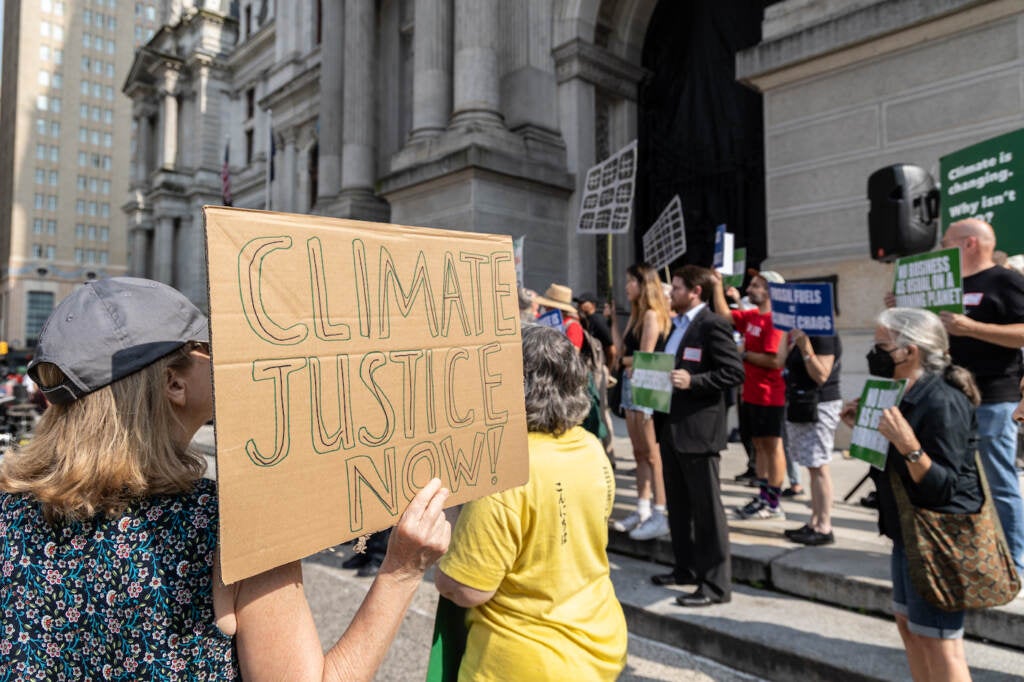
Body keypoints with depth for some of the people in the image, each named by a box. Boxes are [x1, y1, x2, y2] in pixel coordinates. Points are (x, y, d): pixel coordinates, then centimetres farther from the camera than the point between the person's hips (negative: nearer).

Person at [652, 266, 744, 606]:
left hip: (698, 430, -10)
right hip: (672, 428, 10)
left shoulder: (713, 325, -12)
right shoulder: (678, 325, 17)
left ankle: (716, 584, 8)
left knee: (706, 508, -1)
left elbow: (735, 372, -18)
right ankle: (685, 568, 32)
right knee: (678, 505, 18)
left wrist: (692, 381, -25)